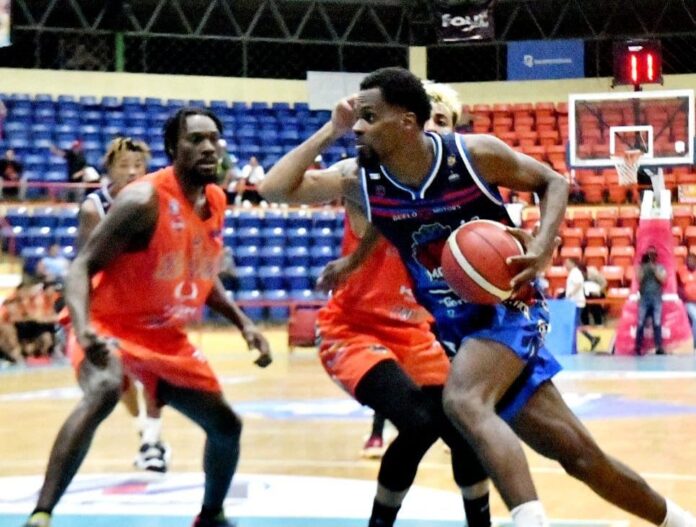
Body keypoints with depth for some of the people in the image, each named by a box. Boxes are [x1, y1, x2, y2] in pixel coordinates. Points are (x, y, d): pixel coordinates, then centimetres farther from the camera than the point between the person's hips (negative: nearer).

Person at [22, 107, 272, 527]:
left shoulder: (216, 201, 2)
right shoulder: (144, 201, -23)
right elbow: (82, 267, -24)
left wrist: (243, 323, 7)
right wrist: (83, 328, -40)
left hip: (168, 338, 8)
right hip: (112, 327, -8)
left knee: (227, 425, 11)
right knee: (104, 391, -38)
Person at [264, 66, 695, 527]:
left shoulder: (477, 154, -16)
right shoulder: (361, 183, -7)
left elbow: (553, 182, -3)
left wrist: (543, 245, -18)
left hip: (510, 307, -4)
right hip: (459, 327, 5)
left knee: (463, 401, -35)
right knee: (576, 452, 7)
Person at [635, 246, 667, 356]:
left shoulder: (660, 268, 13)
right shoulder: (642, 267, 12)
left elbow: (662, 279, -3)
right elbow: (639, 279, -1)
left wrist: (654, 268, -8)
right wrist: (643, 267, -8)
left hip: (657, 298, 0)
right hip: (644, 298, 0)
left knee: (657, 323, -8)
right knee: (640, 323, -5)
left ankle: (659, 347, -9)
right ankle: (638, 347, -2)